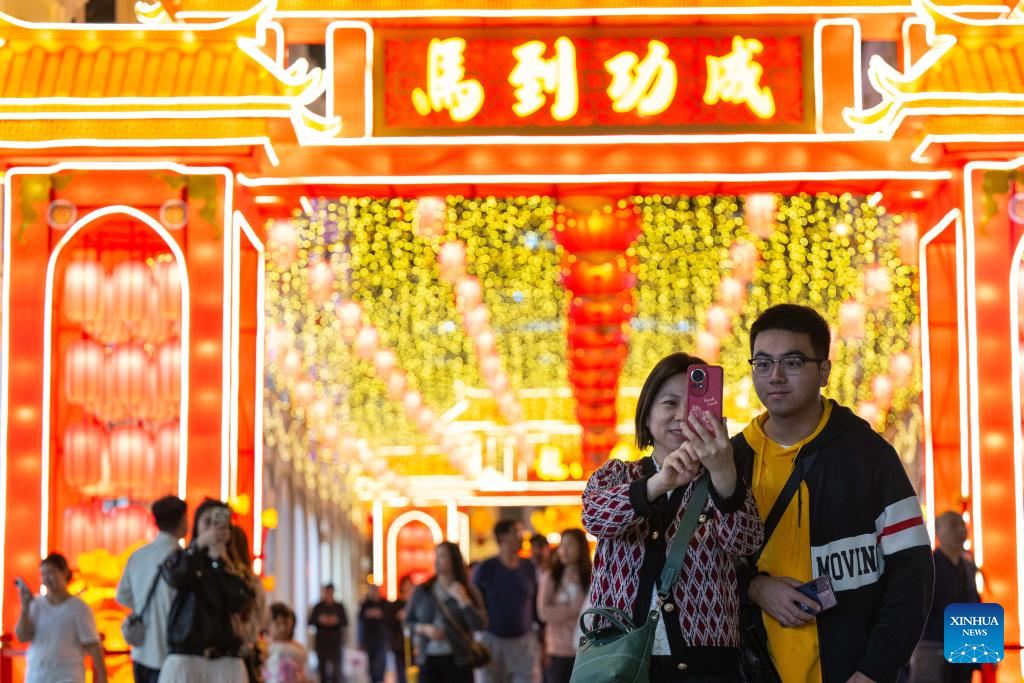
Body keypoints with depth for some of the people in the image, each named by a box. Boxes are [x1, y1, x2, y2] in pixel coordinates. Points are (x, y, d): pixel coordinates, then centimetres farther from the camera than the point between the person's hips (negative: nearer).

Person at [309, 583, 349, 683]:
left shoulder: (339, 607, 5)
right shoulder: (318, 607, 7)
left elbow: (345, 623, 1)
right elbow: (311, 622, 2)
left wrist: (336, 621, -18)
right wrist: (319, 620, -17)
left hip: (335, 642, -1)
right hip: (321, 642, 1)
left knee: (336, 670, -10)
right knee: (322, 668, 5)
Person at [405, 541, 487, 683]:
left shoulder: (469, 592, 2)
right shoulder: (421, 591, 6)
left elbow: (479, 625, -8)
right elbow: (407, 621, 11)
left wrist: (462, 599, -13)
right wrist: (424, 629, -8)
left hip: (457, 662, -1)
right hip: (428, 661, 1)